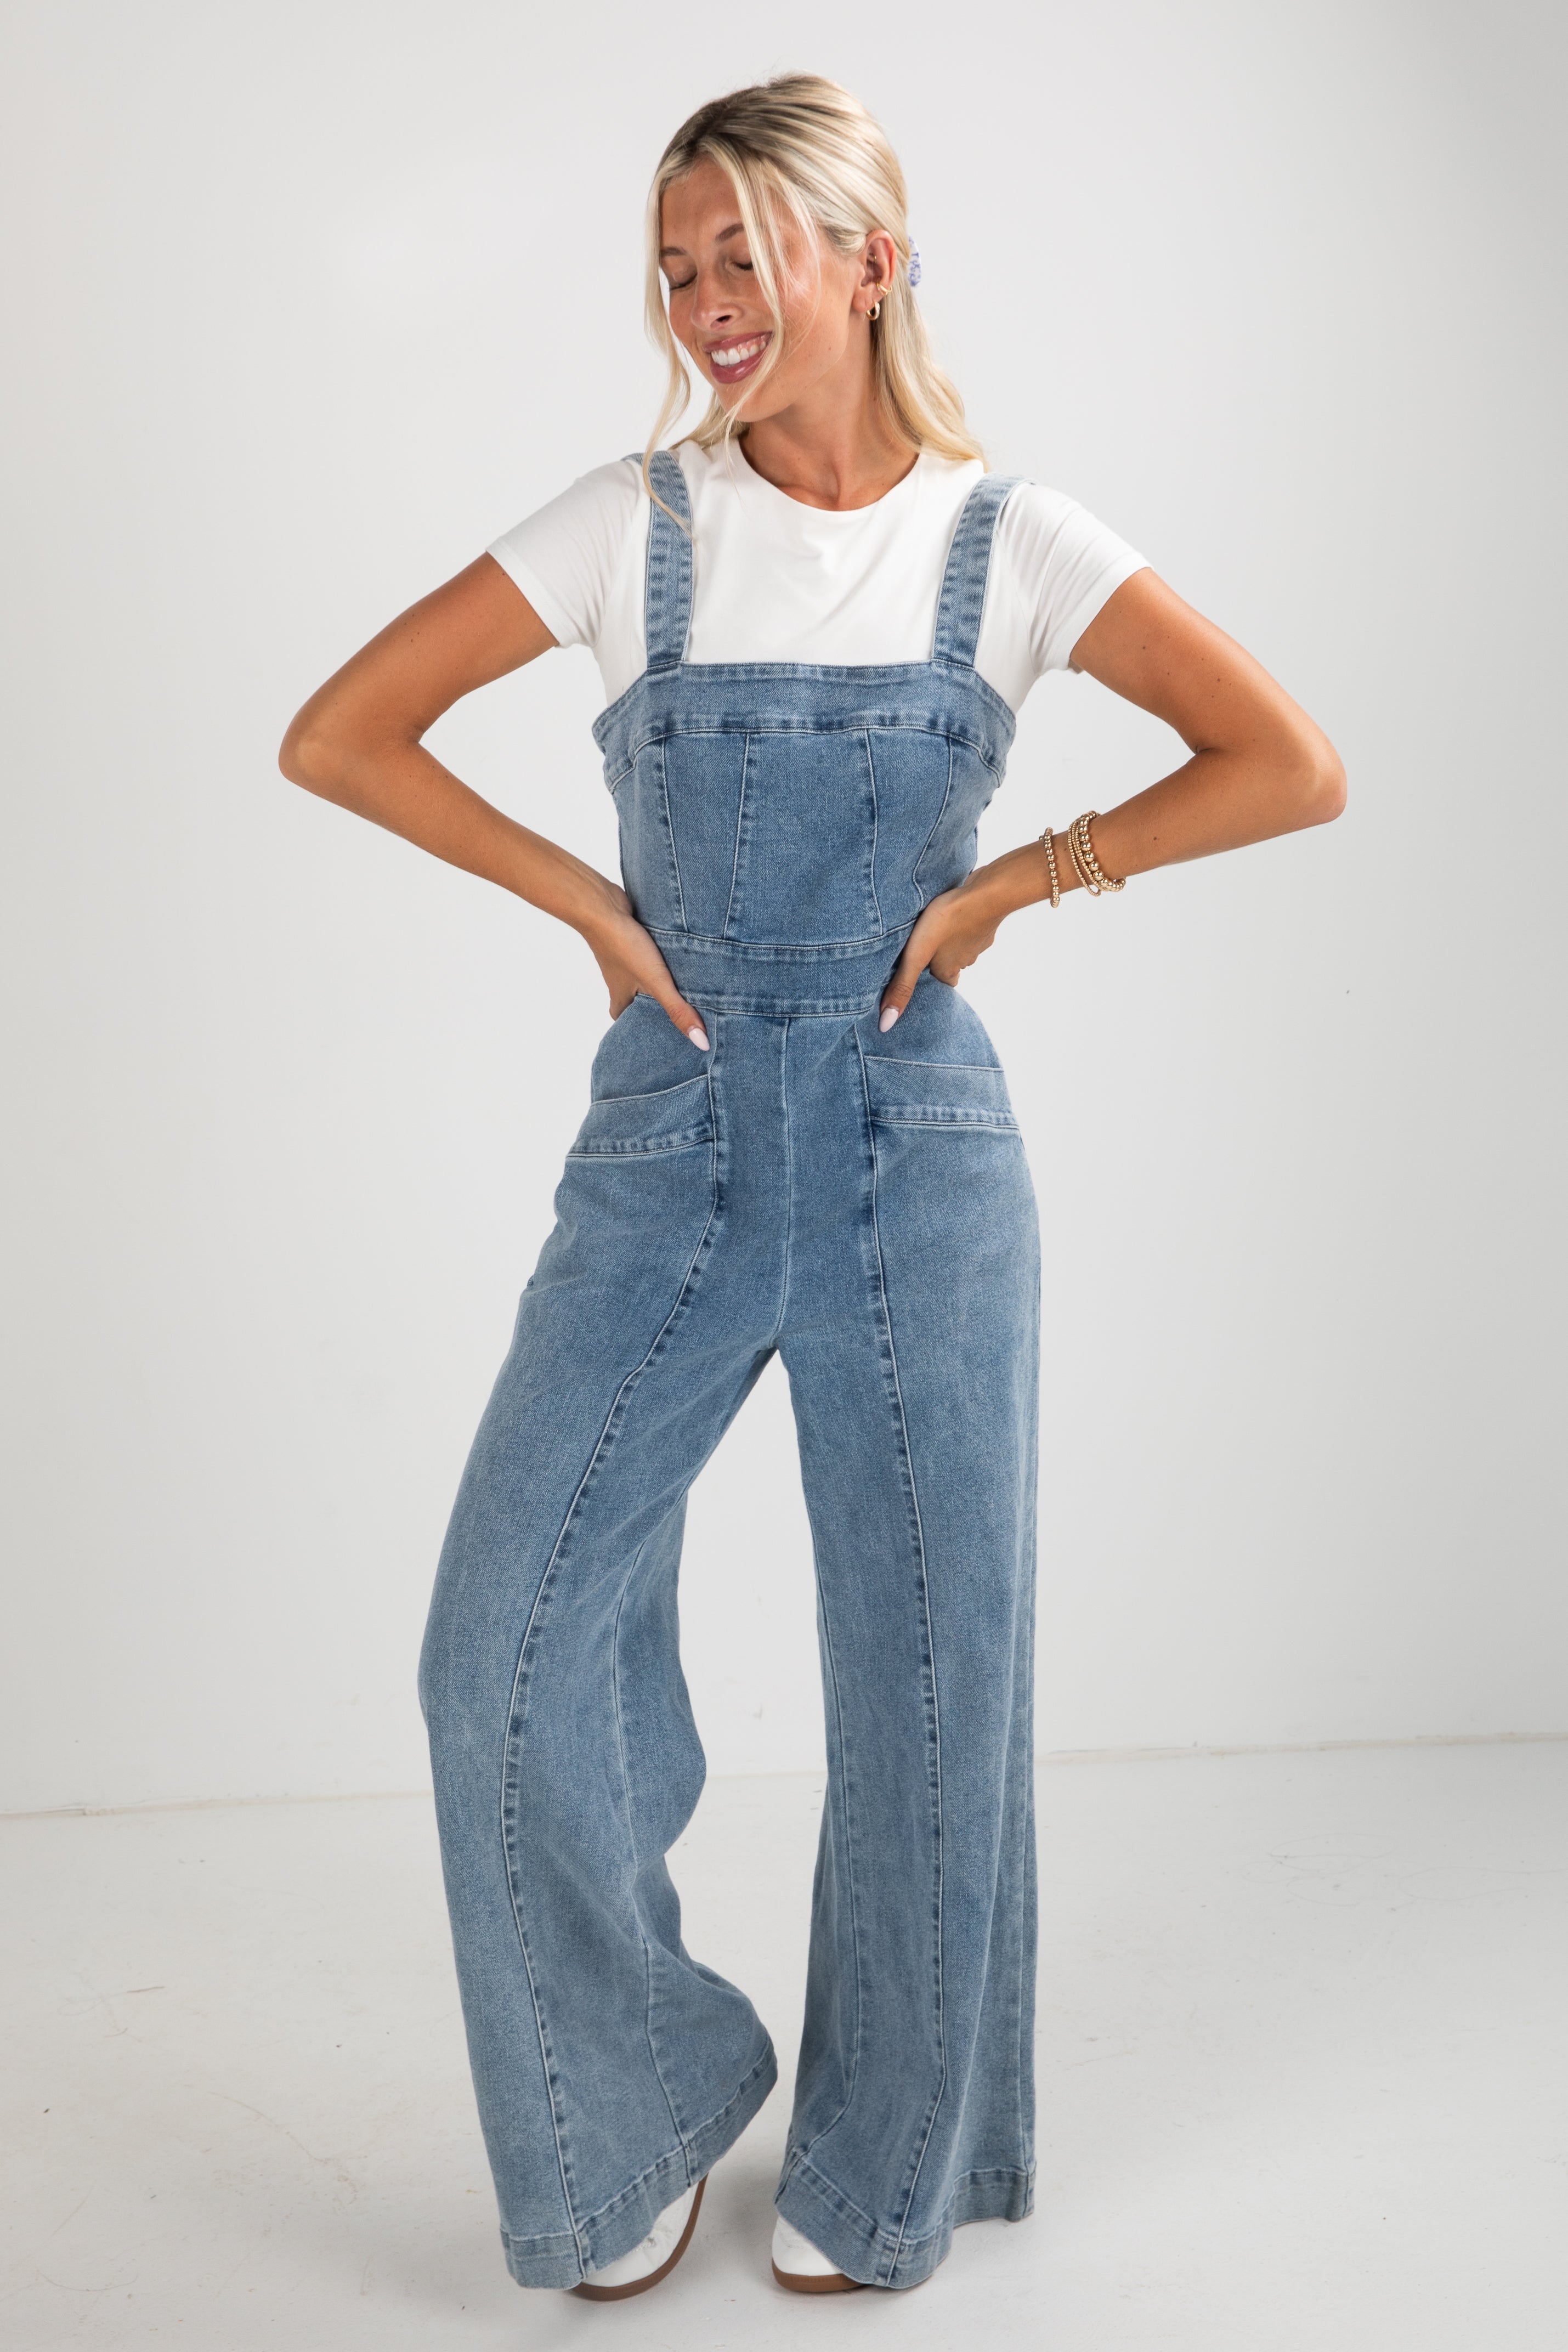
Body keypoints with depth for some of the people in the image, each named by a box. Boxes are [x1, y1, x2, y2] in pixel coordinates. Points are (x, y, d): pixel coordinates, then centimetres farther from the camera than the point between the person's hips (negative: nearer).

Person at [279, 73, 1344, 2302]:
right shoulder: (629, 525, 1)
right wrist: (591, 900, -4)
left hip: (918, 1158, 0)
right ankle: (643, 2112, 21)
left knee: (928, 1671, 6)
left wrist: (1010, 882, -6)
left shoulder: (1014, 542, 0)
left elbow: (1295, 769, -1)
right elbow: (334, 738, 3)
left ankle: (882, 2171, 30)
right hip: (668, 1153, 1)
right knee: (508, 1650, -4)